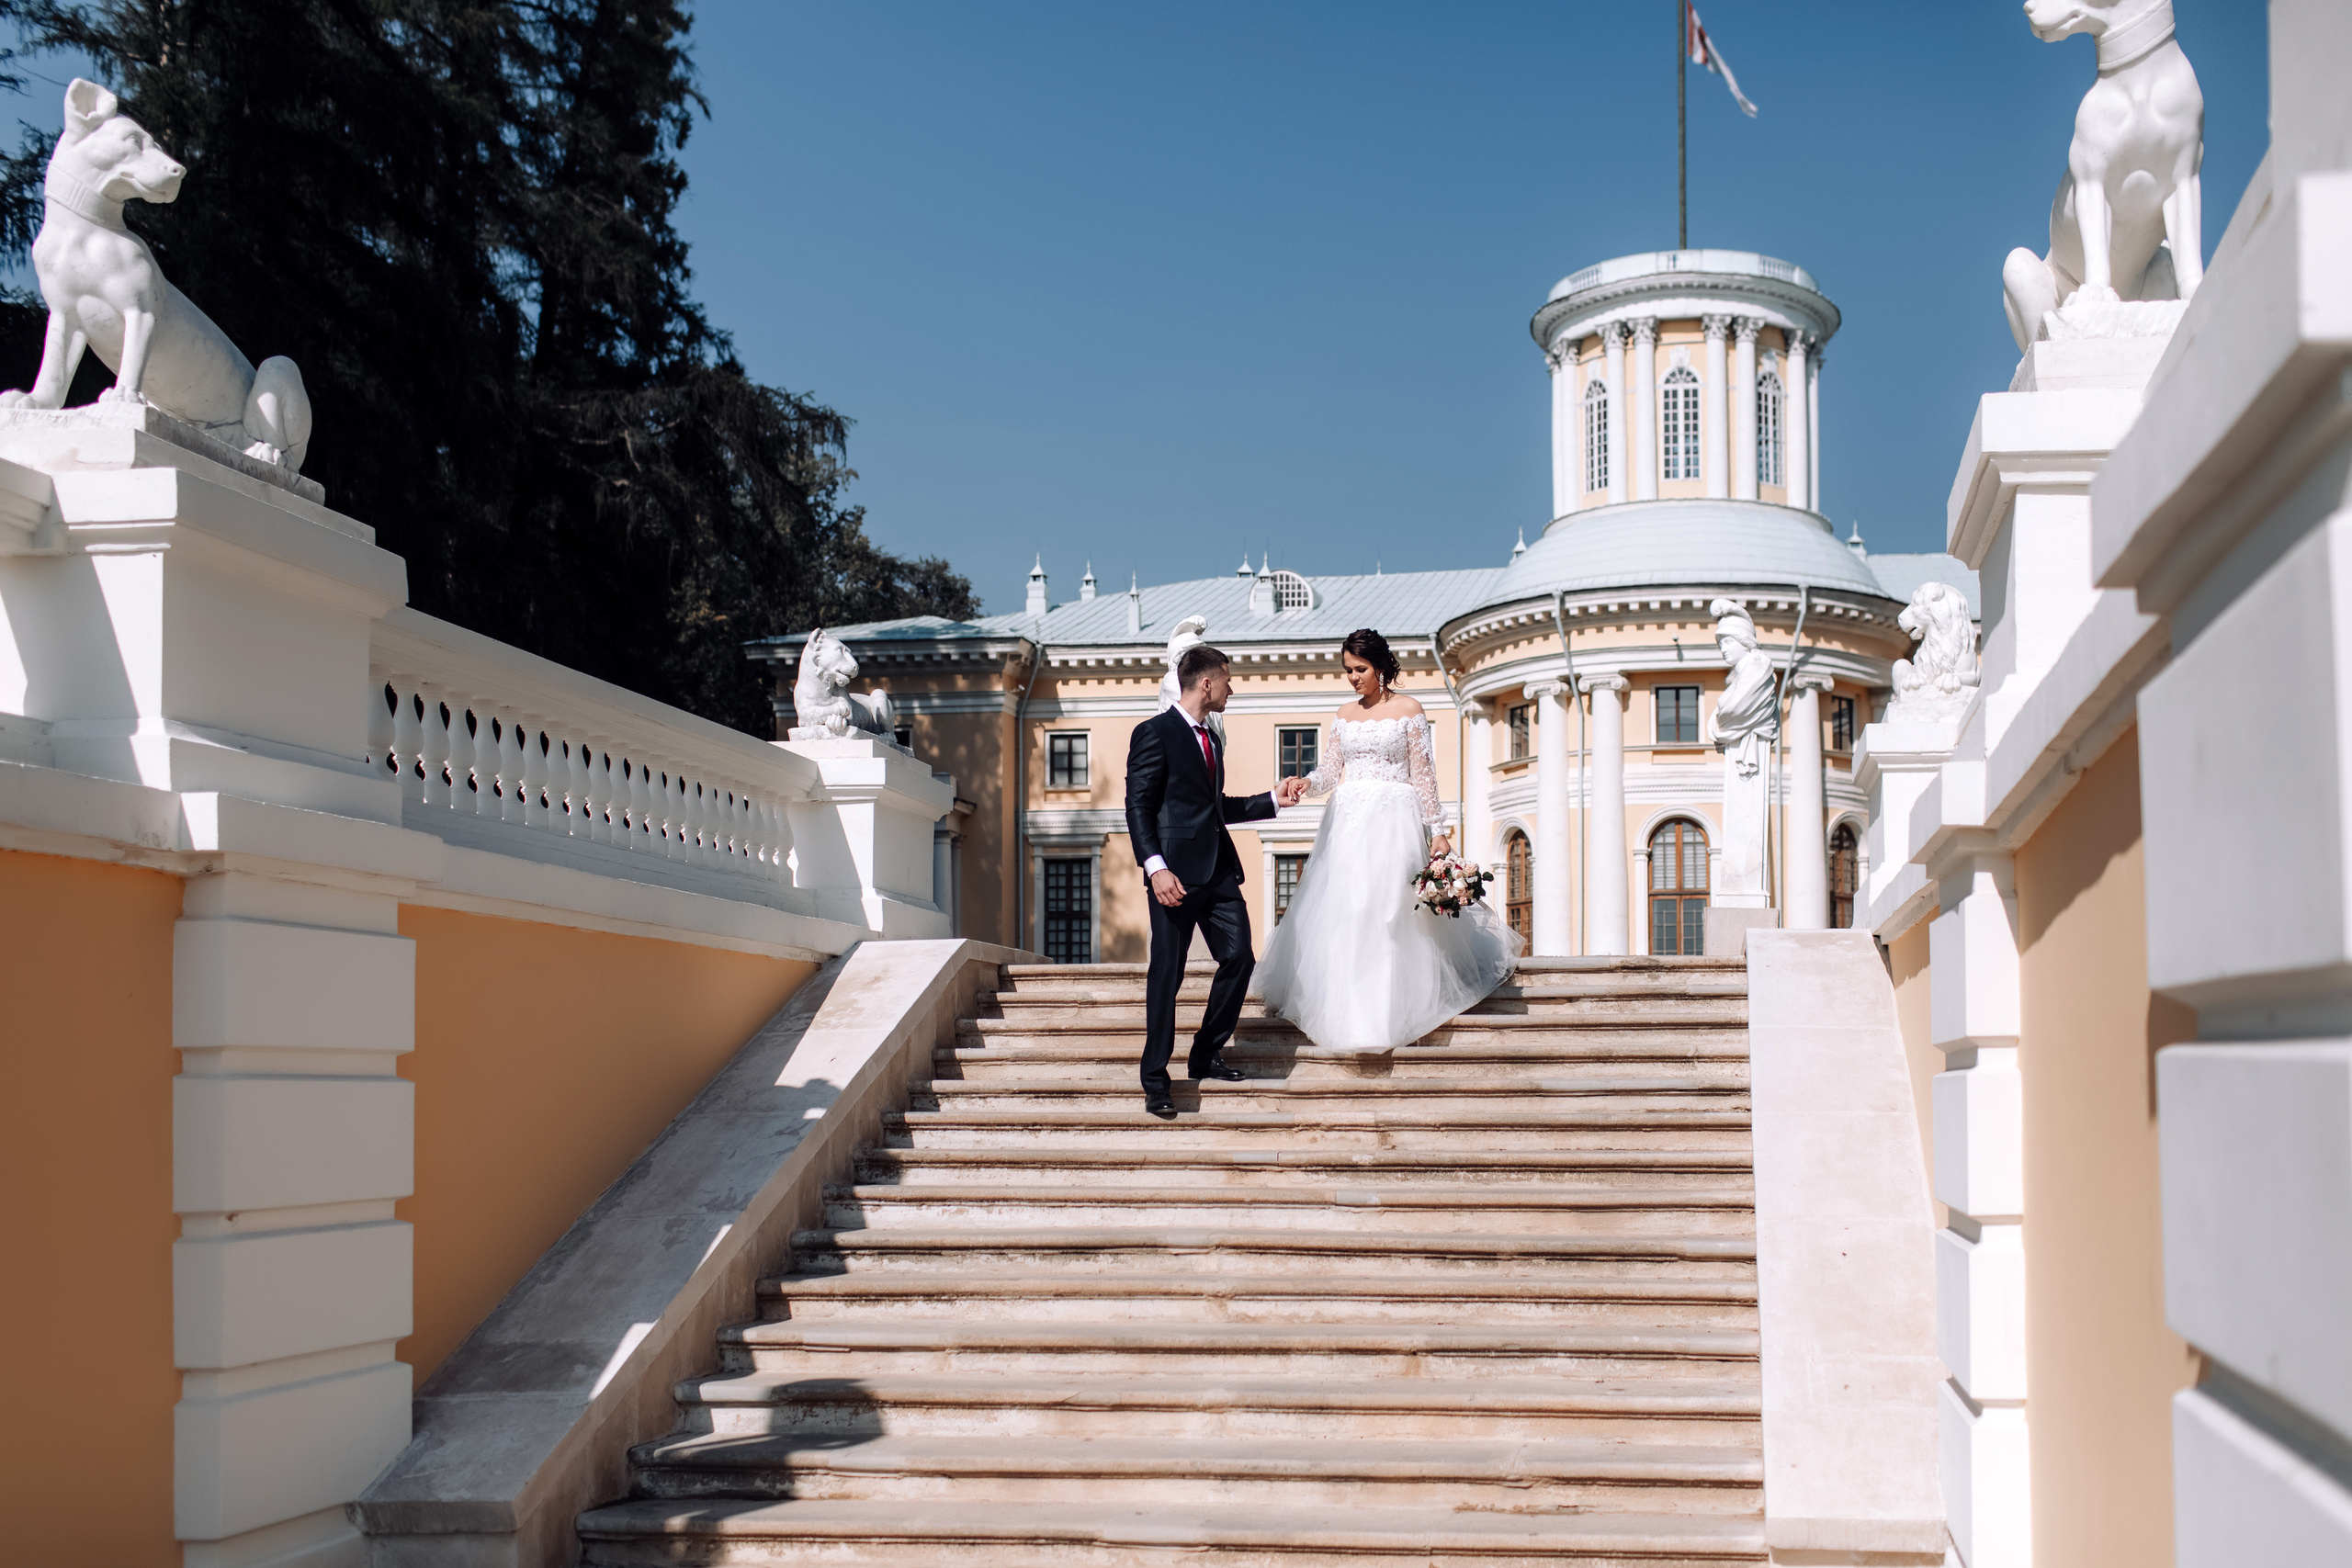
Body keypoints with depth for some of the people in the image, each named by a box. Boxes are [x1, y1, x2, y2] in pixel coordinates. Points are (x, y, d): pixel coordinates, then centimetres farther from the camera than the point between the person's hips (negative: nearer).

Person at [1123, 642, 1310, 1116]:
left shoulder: (1211, 737, 19)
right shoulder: (1154, 734, -8)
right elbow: (1138, 809, -12)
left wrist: (1272, 798, 22)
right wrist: (1156, 868, -22)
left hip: (1219, 870, 8)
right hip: (1178, 872, -8)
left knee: (1240, 959, 8)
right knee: (1167, 974, -3)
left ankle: (1206, 1056, 25)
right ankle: (1156, 1081, 5)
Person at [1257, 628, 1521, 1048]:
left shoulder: (1408, 710, 2)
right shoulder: (1345, 716, 14)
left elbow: (1423, 774, 0)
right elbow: (1328, 773, 11)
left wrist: (1438, 830, -5)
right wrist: (1304, 784, -11)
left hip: (1394, 820, -4)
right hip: (1348, 821, 4)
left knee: (1391, 912, -8)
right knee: (1343, 914, -2)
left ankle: (1391, 1011, -3)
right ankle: (1346, 1010, 6)